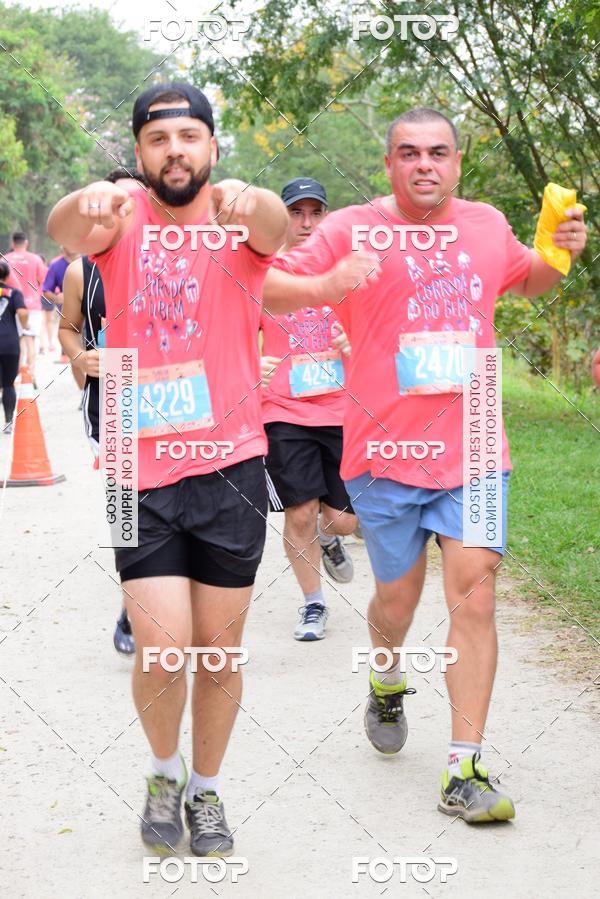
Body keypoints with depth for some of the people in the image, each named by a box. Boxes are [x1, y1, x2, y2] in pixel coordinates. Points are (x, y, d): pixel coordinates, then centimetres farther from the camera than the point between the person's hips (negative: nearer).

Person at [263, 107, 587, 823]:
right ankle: (387, 681, 47)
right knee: (396, 601, 11)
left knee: (474, 597, -8)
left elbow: (526, 279, 30)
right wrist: (330, 286, -27)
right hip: (386, 451, -2)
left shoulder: (486, 225, 10)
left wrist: (560, 253, 8)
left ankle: (464, 772, -4)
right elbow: (267, 287, -8)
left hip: (471, 450, 2)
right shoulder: (353, 230, -4)